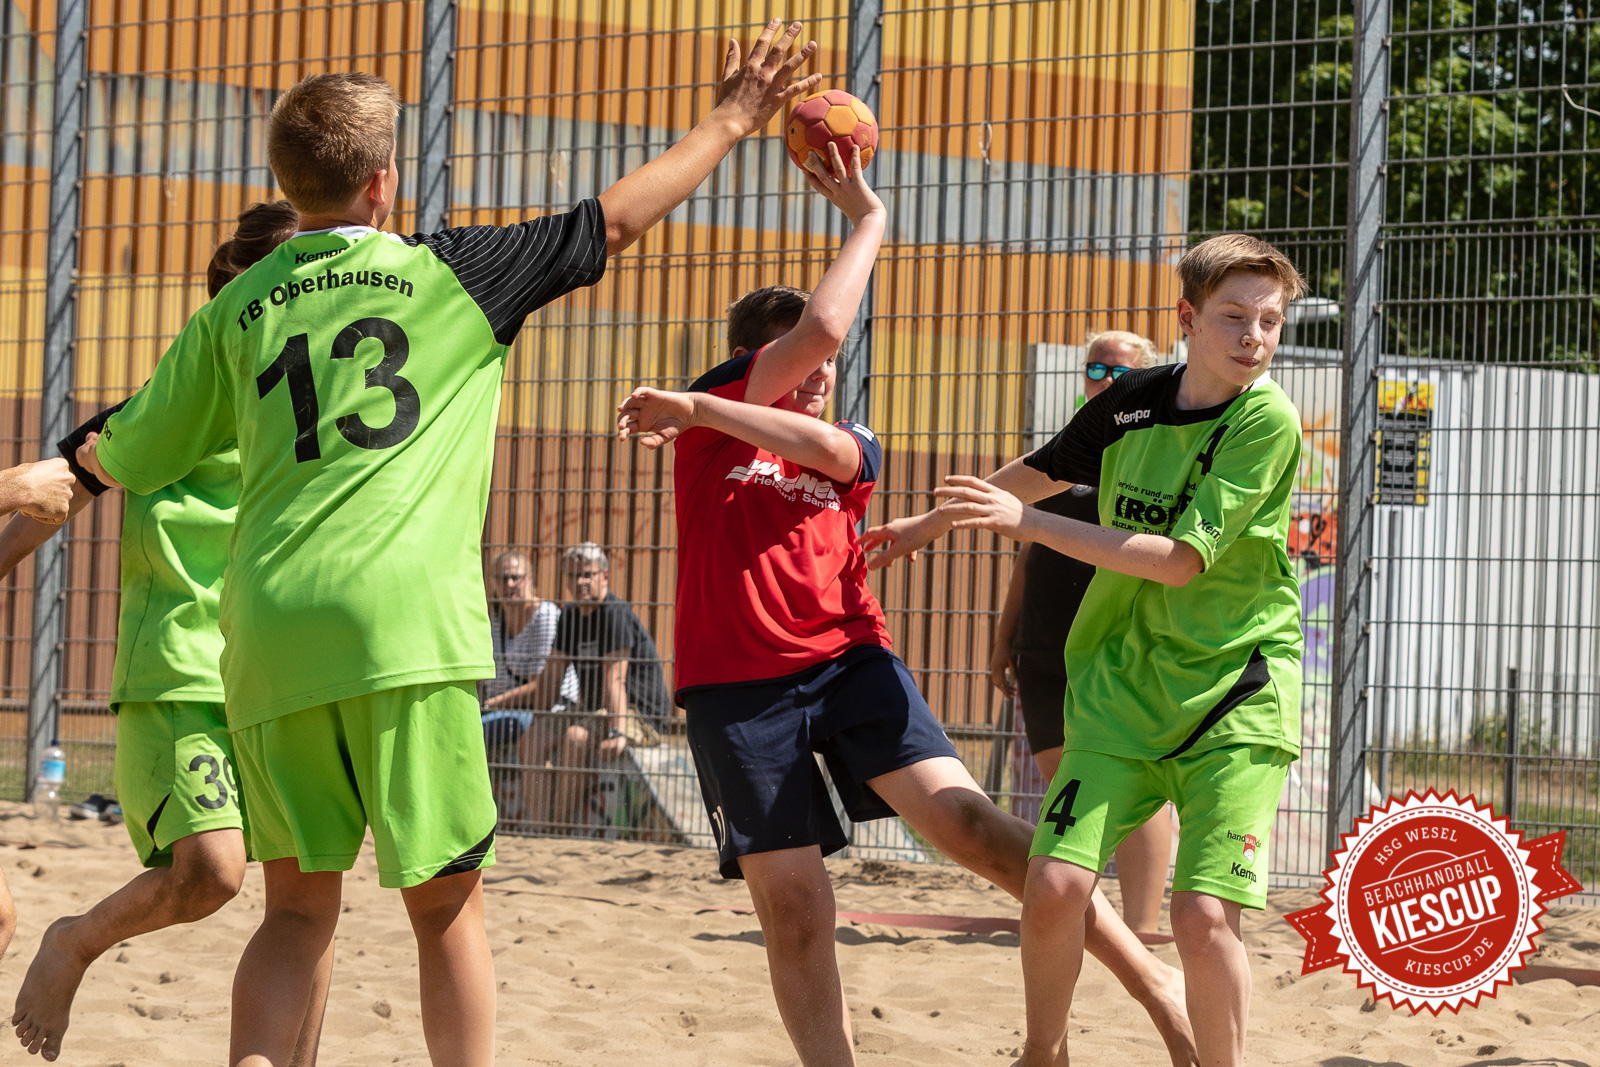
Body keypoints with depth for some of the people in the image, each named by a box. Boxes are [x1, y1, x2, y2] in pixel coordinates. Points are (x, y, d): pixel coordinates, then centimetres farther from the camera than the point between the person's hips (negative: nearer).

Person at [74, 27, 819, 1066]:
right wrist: (729, 124, 28)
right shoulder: (446, 275, 7)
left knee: (298, 911, 10)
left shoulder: (237, 309, 14)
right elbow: (615, 221, 15)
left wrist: (86, 447, 45)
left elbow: (121, 461, 21)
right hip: (403, 625, -3)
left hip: (267, 628, 3)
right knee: (446, 906, 6)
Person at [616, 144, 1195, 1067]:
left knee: (962, 817, -14)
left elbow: (823, 449, -10)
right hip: (738, 685, -1)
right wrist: (867, 219, 4)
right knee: (791, 902, -5)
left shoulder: (853, 446, 17)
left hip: (849, 660, 1)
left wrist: (694, 409, -15)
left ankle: (1151, 980, -12)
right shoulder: (713, 414, 8)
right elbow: (821, 326, -6)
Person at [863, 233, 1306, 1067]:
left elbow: (1181, 559, -19)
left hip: (1235, 687, -4)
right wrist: (934, 523, 33)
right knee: (1056, 881, -9)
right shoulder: (1132, 400, 2)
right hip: (1123, 679, 4)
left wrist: (1028, 522, -18)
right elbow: (1043, 471, 24)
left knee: (1202, 913, -16)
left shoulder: (1268, 421, -13)